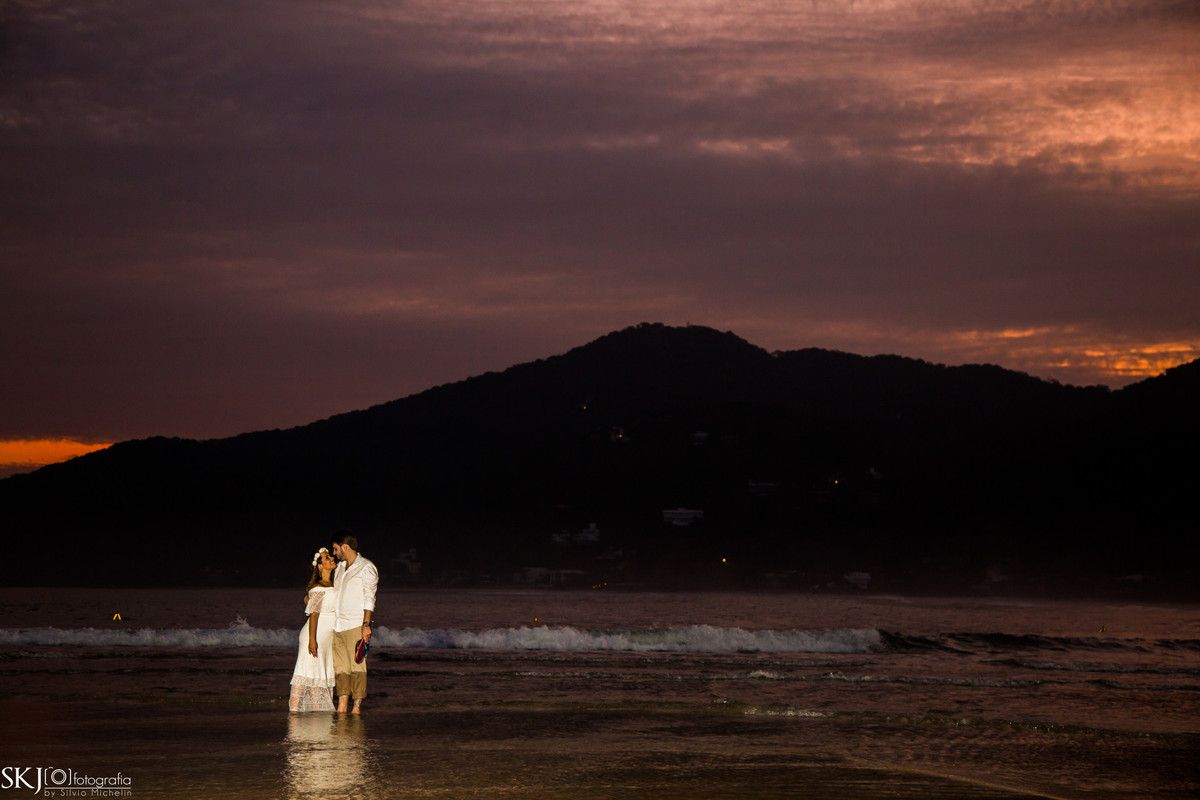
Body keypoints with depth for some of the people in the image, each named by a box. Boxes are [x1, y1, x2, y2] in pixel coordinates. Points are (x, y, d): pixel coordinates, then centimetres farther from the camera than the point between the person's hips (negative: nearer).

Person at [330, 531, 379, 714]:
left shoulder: (366, 568, -4)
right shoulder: (339, 567, 17)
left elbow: (369, 599, -9)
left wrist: (366, 625, -16)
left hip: (356, 625, -7)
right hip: (338, 625, 7)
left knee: (357, 665, -6)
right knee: (340, 666, 2)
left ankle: (357, 706, -5)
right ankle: (342, 706, 3)